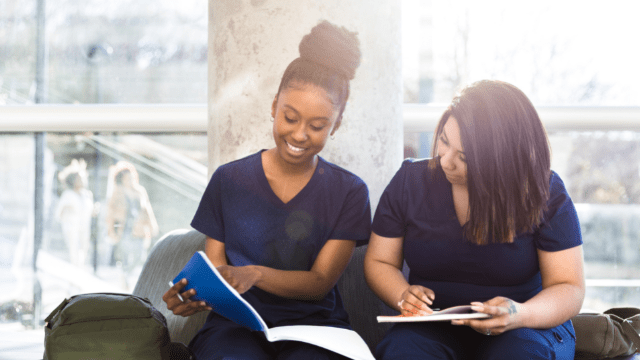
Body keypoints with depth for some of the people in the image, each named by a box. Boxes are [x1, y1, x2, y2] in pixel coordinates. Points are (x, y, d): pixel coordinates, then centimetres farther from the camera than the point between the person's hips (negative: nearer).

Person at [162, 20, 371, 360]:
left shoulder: (349, 191, 6)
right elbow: (215, 270, 8)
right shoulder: (228, 179, 9)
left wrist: (255, 274, -21)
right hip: (237, 323, 0)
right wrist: (195, 295, -17)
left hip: (313, 323, 0)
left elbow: (320, 282, -2)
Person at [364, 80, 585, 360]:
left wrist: (520, 315, -28)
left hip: (527, 327, 0)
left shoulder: (545, 194, -5)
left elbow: (570, 289, -6)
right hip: (432, 329, 1)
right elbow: (379, 262, 8)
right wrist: (403, 296, -16)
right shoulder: (410, 182, 1)